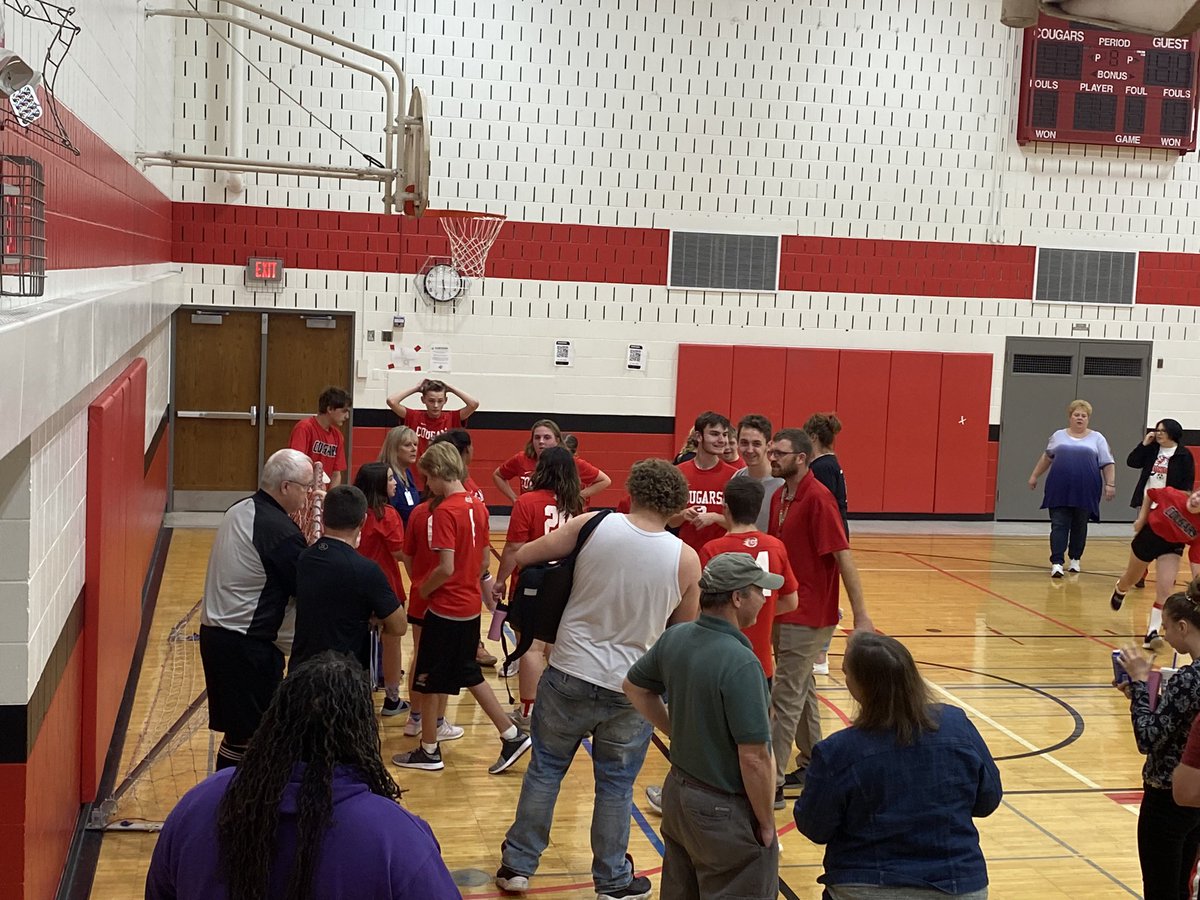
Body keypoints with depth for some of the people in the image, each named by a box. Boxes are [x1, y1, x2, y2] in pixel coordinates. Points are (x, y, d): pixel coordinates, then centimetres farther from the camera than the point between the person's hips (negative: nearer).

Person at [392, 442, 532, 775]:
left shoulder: (444, 511, -19)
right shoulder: (478, 506, 5)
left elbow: (446, 569, -24)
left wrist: (424, 589, -8)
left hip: (445, 608, -8)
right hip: (470, 606, 8)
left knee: (427, 680, 7)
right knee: (470, 674, 19)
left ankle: (429, 751, 18)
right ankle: (512, 736, 18)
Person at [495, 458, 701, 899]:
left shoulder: (592, 525, -10)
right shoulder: (685, 559, -9)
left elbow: (523, 556, -1)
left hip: (569, 674, 1)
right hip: (631, 689, 0)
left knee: (545, 769, 18)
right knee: (616, 787, 15)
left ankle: (517, 865, 27)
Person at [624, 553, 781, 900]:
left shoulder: (675, 638, -4)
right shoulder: (740, 663, -27)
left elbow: (634, 687, 15)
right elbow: (754, 759, -25)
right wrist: (766, 824, -12)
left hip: (678, 790, 8)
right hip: (726, 810, -8)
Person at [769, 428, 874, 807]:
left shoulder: (818, 498, -18)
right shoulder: (779, 496, 7)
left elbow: (844, 558, -19)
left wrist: (861, 616, -20)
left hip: (808, 616, -9)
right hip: (784, 611, 9)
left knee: (785, 698, -5)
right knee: (802, 690, 18)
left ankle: (772, 783, 0)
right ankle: (812, 765, 31)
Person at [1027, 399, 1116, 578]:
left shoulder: (1097, 438, 7)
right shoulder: (1059, 435, 12)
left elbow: (1108, 464, 5)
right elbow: (1047, 457, 23)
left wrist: (1110, 484, -4)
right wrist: (1035, 476, 24)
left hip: (1085, 491, 0)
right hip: (1059, 490, 0)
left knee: (1079, 527, 9)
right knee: (1059, 525, -6)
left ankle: (1074, 559, 25)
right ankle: (1057, 563, -9)